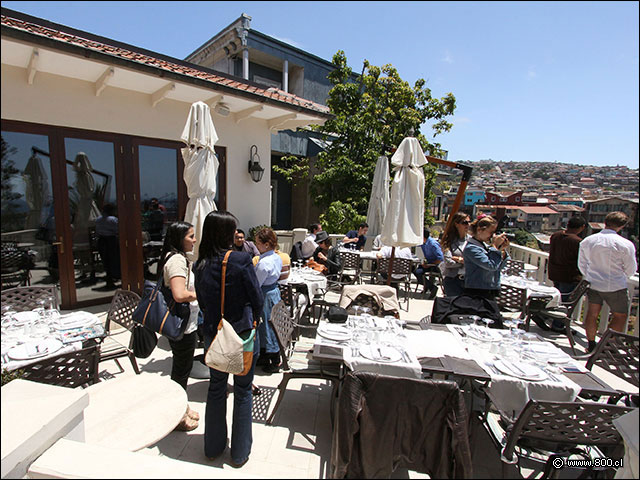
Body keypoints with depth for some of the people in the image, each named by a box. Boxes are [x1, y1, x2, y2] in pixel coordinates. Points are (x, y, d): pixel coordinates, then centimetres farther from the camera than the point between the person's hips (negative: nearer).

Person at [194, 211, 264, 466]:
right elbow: (258, 299, -15)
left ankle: (213, 447, 41)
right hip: (242, 336, -4)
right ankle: (239, 453, 31)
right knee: (243, 392, 14)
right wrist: (252, 321, 4)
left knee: (216, 389, 22)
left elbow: (202, 303, 4)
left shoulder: (200, 266, -6)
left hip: (213, 337, 4)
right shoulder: (241, 260, -20)